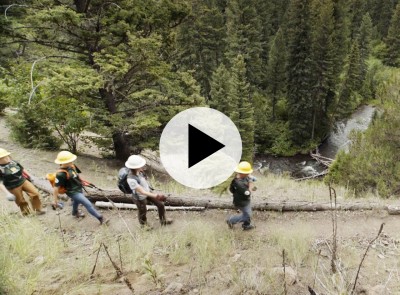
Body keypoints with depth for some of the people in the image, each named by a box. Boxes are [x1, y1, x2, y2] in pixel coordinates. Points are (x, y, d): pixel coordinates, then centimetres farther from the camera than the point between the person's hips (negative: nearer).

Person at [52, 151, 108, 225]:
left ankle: (75, 212, 66)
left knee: (76, 201, 36)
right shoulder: (60, 174, -34)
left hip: (79, 189, 9)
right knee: (88, 204, -10)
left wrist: (81, 182, 22)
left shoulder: (71, 166, -11)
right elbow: (56, 188, -27)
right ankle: (101, 218, 2)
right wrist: (55, 200, -21)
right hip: (73, 192, -9)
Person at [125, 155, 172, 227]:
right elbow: (142, 192, -36)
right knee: (143, 212, 22)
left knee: (160, 204, 16)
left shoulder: (139, 171, -20)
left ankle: (163, 221, 44)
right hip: (140, 198, -6)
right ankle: (144, 224, 57)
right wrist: (156, 196, -37)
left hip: (148, 192, 6)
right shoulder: (131, 179, -41)